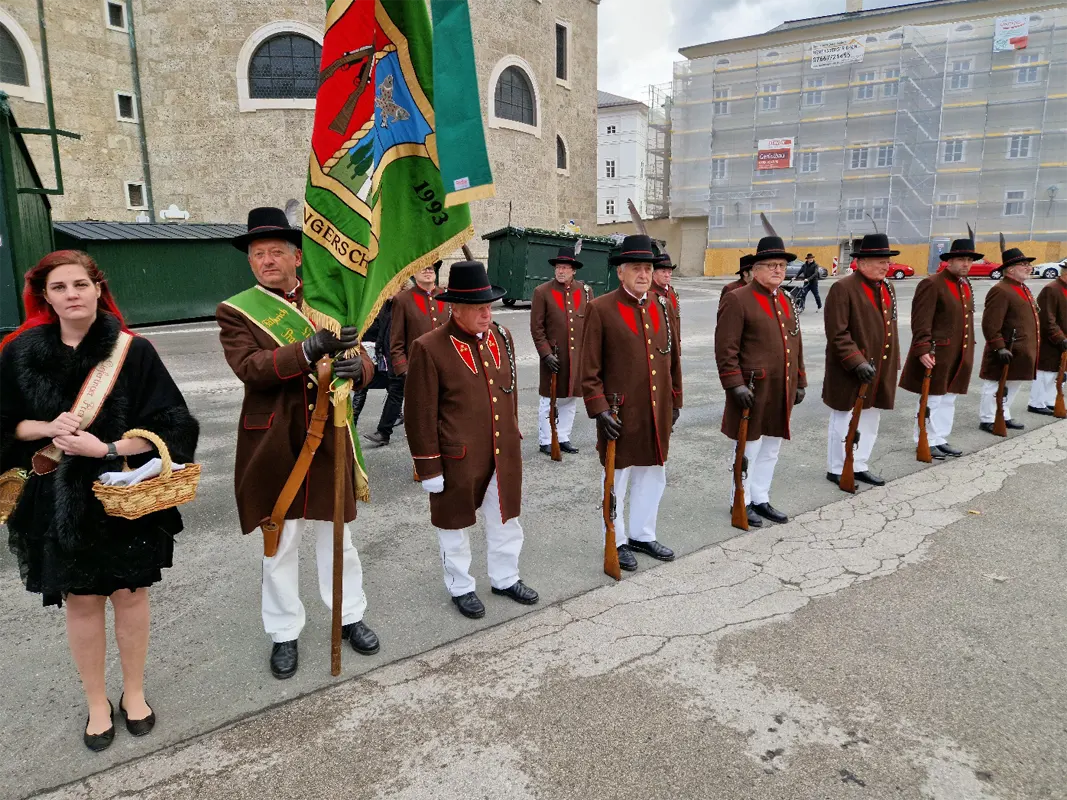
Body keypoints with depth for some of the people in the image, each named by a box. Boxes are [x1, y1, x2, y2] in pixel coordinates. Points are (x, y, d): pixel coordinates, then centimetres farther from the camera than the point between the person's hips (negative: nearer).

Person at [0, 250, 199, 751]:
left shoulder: (133, 351, -8)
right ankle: (96, 703, 30)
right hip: (60, 502, 1)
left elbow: (169, 426, -10)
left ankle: (134, 693, 31)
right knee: (81, 601, 10)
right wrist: (48, 427, -14)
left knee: (129, 594, 10)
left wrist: (106, 449, -20)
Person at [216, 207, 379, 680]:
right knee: (279, 544, 11)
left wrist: (357, 367, -25)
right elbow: (249, 367, -20)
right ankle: (284, 633, 29)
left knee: (337, 536, 16)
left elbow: (362, 364, 1)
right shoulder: (235, 312, -3)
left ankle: (350, 616, 35)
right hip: (273, 445, -2)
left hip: (330, 440, 2)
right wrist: (310, 350, -34)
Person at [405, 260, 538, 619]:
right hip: (458, 458, -5)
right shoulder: (429, 348, -17)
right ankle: (460, 587, 35)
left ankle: (505, 578, 40)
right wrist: (429, 467, -11)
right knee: (456, 523, 14)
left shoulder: (501, 336, 2)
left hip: (504, 453, 6)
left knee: (506, 519, 19)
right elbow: (420, 414, -13)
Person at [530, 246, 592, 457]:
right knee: (549, 400, 5)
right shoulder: (542, 292, -4)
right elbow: (536, 327, -6)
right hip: (554, 356, -4)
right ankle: (546, 441, 17)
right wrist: (546, 353, -13)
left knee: (571, 399, 12)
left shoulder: (585, 291, 6)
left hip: (578, 356, 4)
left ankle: (563, 437, 25)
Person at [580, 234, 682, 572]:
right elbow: (589, 368, -11)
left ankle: (642, 534, 36)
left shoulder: (662, 306, 6)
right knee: (617, 480, 10)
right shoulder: (601, 309, -10)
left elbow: (673, 358, 14)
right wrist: (599, 409, -16)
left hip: (657, 414, 6)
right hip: (620, 415, -5)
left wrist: (675, 401, 14)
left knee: (653, 476, 17)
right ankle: (617, 541, 28)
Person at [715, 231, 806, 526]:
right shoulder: (738, 300, -11)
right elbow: (725, 349, -15)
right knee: (748, 449, 4)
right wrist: (736, 384, -20)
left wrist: (800, 382, 16)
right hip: (752, 390, -7)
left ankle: (760, 499, 30)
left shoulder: (786, 300, 14)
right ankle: (740, 502, 20)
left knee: (771, 448, 16)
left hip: (782, 391, 8)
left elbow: (796, 345, 18)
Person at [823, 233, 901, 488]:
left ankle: (860, 466, 27)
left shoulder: (886, 288, 12)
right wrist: (857, 362, -24)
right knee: (844, 422, 5)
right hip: (849, 372, -8)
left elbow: (890, 327, 18)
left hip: (880, 370, 8)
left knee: (870, 422, 14)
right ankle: (837, 469, 18)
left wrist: (893, 364, 14)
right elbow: (838, 334, -19)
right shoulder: (843, 288, -14)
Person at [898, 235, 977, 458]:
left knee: (948, 399, 13)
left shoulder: (966, 286, 15)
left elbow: (967, 320, 21)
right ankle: (926, 442, 11)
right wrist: (923, 349, -26)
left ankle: (940, 439, 22)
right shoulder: (932, 284, -13)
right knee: (931, 400, 0)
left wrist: (969, 352, 19)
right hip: (936, 355, -8)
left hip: (958, 356, 8)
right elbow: (921, 322, -19)